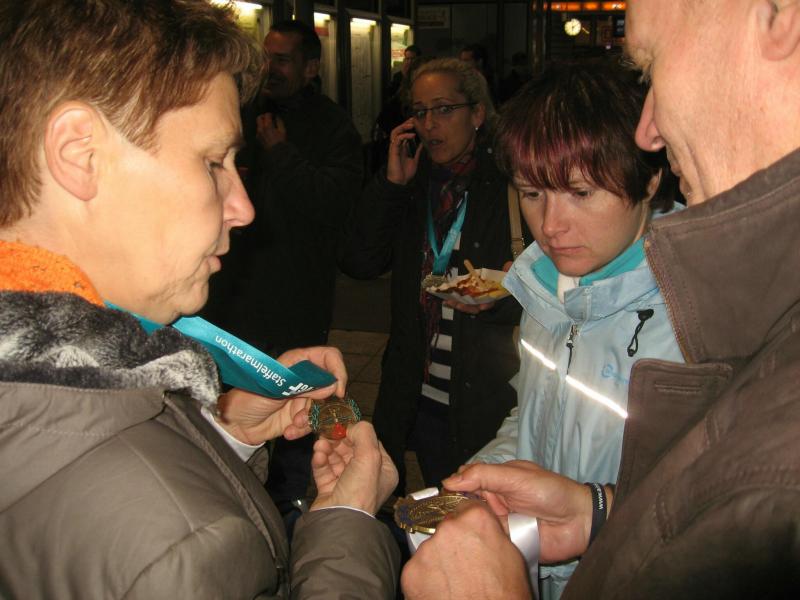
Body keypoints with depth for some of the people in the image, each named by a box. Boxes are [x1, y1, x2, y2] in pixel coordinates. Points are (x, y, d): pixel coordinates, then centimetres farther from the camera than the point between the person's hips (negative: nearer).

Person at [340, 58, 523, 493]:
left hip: (488, 405, -4)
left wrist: (499, 299, -25)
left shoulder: (507, 185, -7)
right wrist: (391, 183, -8)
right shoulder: (412, 185, 7)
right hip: (418, 400, 4)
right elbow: (358, 262, -2)